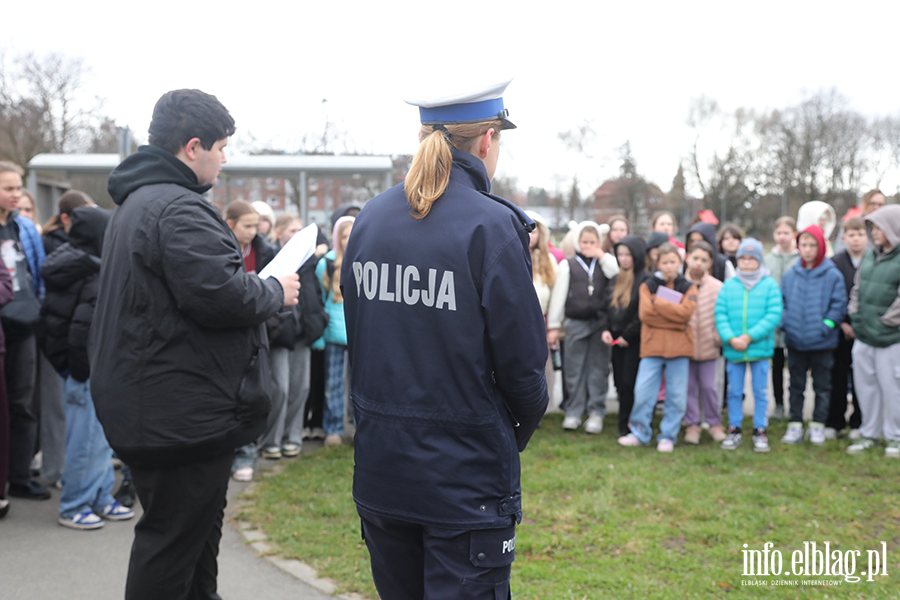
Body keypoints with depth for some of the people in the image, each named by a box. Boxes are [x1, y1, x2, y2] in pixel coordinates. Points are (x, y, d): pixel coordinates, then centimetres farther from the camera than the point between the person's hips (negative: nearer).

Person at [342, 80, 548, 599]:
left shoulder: (370, 219, 3)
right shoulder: (492, 226, -15)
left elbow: (356, 341, 9)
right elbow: (522, 360, -13)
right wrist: (521, 430, 7)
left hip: (379, 470, 6)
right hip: (466, 474, -6)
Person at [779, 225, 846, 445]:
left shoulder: (832, 276, -6)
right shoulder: (790, 275, 3)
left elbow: (839, 304, -5)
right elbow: (782, 302, 10)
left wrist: (827, 326, -13)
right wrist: (785, 323, -3)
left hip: (822, 342, -3)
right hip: (795, 341, 3)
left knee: (822, 386, 7)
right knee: (796, 385, 10)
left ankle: (818, 425, 17)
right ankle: (795, 425, 17)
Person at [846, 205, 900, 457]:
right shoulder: (871, 254, 10)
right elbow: (857, 287, 18)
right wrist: (855, 315, 8)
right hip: (863, 335, 7)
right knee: (865, 385, 12)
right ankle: (869, 434, 25)